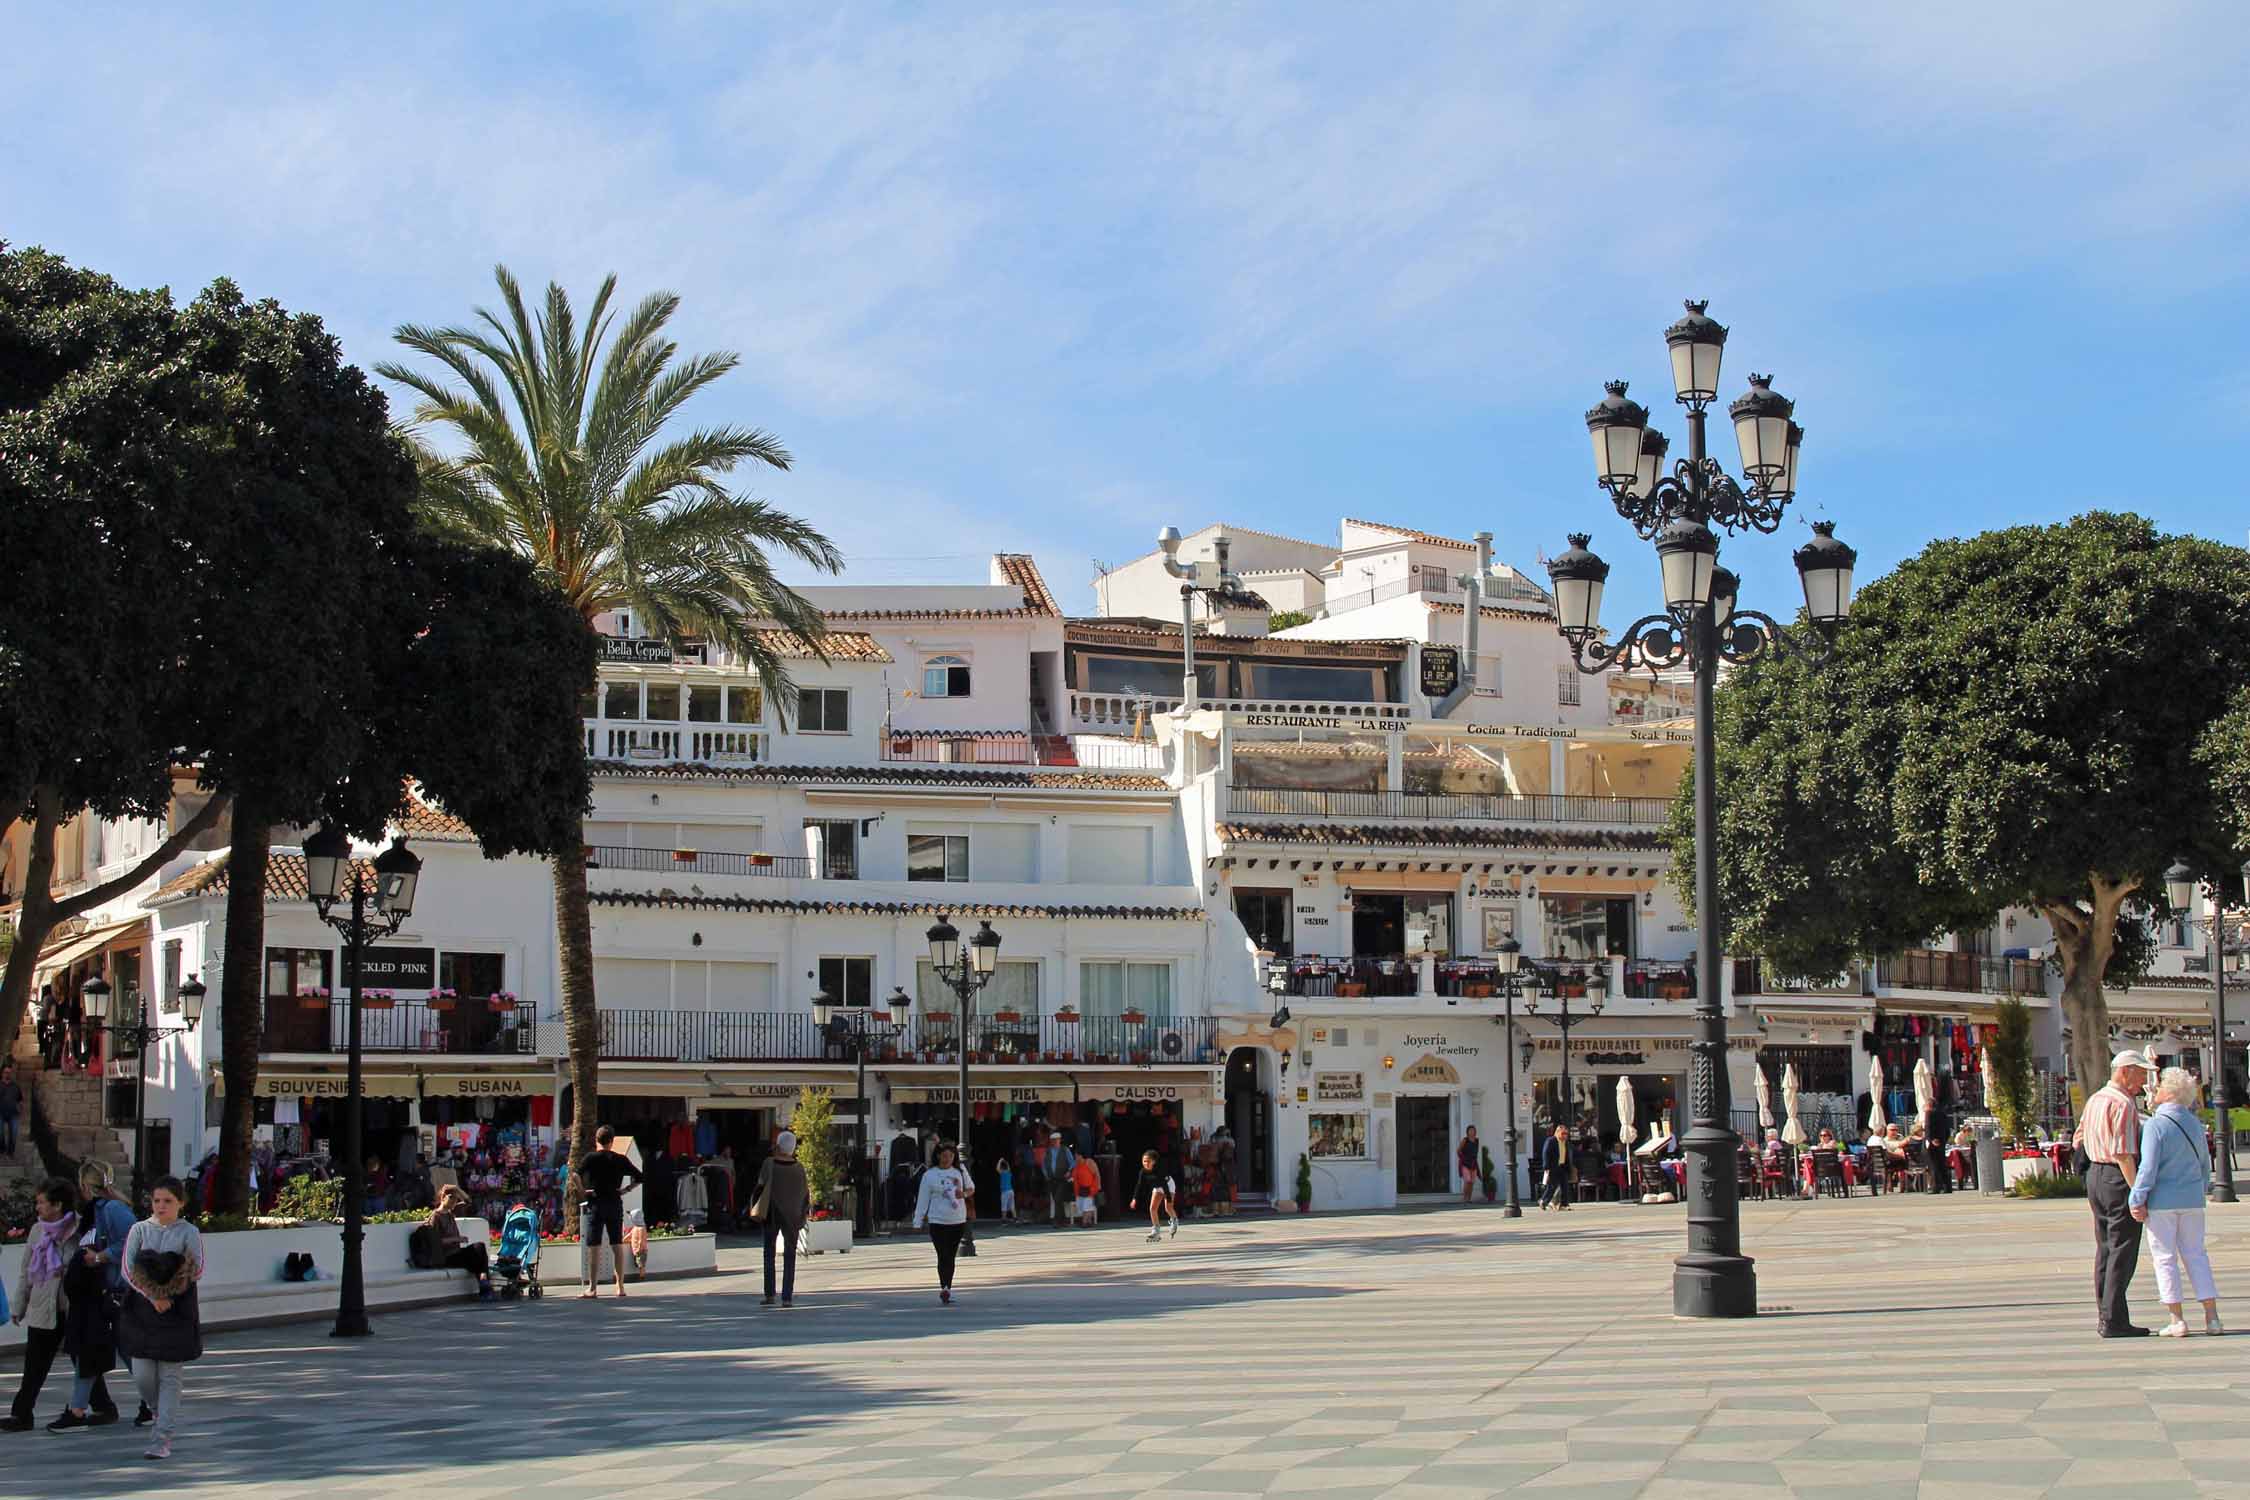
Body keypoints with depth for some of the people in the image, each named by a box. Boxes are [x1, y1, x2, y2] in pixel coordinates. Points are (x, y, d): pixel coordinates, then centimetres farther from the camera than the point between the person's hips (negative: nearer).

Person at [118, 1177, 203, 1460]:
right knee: (142, 1375, 0)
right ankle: (162, 1413, 29)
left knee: (169, 1376, -2)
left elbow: (197, 1271, -5)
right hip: (142, 1309, 2)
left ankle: (163, 1439, 0)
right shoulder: (140, 1230, 5)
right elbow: (128, 1269, -3)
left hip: (177, 1312, -2)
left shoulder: (188, 1233, 1)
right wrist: (153, 1297, -14)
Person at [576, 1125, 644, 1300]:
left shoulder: (591, 1157, -3)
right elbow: (639, 1177, 4)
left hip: (596, 1205, -3)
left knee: (594, 1247, -2)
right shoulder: (621, 1159, 5)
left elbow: (576, 1174, -19)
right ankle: (620, 1287, 11)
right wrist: (625, 1189, 7)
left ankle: (592, 1288, -3)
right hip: (616, 1204, 3)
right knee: (617, 1246, 9)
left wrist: (581, 1191, -8)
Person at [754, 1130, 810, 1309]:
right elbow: (805, 1193, 1)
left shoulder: (769, 1164, -9)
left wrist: (754, 1207, 6)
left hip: (771, 1214, -1)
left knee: (769, 1254, 11)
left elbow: (760, 1187, -7)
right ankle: (787, 1297, 1)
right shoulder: (799, 1167, -4)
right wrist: (804, 1212, 15)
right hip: (792, 1216, 1)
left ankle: (769, 1294, 6)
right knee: (789, 1257, 5)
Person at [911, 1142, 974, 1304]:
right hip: (938, 1222, -3)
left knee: (951, 1256, 10)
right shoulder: (929, 1175, -2)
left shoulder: (960, 1172, 6)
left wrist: (964, 1194, -6)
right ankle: (944, 1288, -18)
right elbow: (922, 1199, -2)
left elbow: (972, 1188, 17)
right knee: (943, 1256, -12)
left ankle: (948, 1289, 19)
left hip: (958, 1221, 3)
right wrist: (918, 1222, -5)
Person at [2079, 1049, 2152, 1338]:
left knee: (2105, 1249, 14)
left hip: (2094, 1173, 9)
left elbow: (2079, 1138, 25)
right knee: (2122, 1252, -6)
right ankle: (2115, 1320, -7)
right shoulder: (2123, 1104, -16)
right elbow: (2124, 1154, -22)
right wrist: (2138, 1193, -22)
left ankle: (2104, 1315, 18)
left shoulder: (2095, 1099, 12)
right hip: (2119, 1179, -9)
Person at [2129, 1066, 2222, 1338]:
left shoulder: (2155, 1125, -13)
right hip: (2192, 1200, 5)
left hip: (2161, 1201, -5)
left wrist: (2136, 1200, -13)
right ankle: (2211, 1317, 7)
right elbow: (2205, 1164, 14)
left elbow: (2148, 1168, -18)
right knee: (2196, 1255, 12)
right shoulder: (2195, 1124, 6)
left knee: (2166, 1259, 2)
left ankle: (2177, 1321, 2)